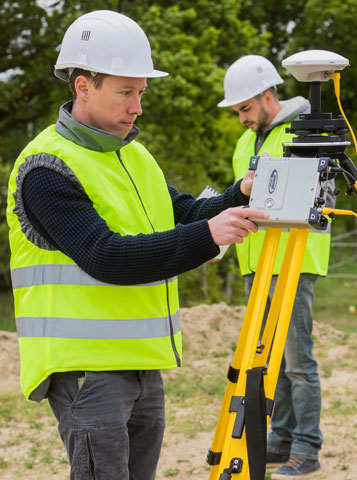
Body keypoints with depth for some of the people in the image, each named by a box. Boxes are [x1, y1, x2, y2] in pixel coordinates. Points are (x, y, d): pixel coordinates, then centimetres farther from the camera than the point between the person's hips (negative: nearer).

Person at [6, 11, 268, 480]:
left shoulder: (134, 154, 13)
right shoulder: (46, 168, -15)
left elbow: (182, 213, 12)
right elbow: (106, 258, -24)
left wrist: (238, 197, -8)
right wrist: (208, 235, -31)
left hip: (143, 365, 8)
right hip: (85, 367, -8)